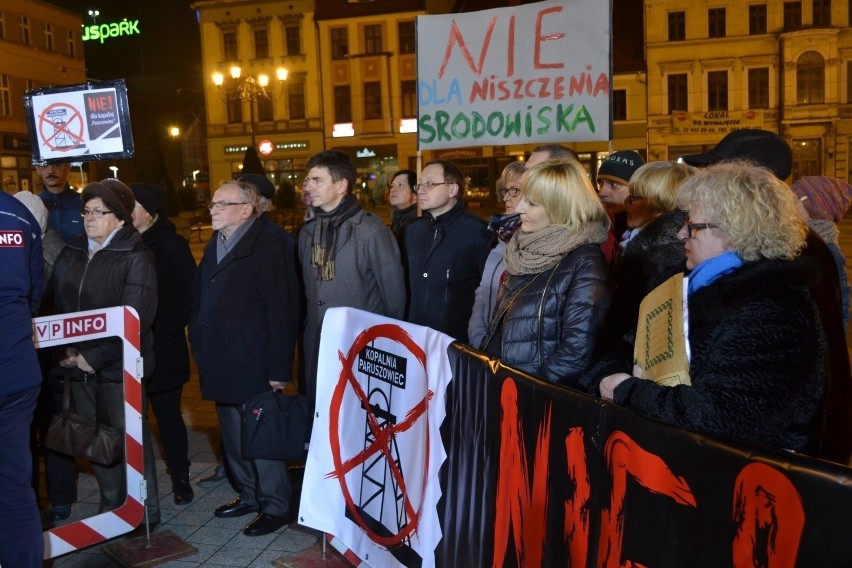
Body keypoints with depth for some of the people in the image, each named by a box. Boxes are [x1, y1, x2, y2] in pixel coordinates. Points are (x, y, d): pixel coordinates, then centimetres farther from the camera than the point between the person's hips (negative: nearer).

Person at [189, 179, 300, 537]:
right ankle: (250, 494, 34)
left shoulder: (269, 249, -13)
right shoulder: (213, 247, 13)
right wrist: (202, 351, 9)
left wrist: (279, 369, -20)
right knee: (233, 438, 17)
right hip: (221, 366, 8)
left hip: (253, 366, -8)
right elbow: (200, 302, 17)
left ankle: (276, 506, 16)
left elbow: (282, 313, -17)